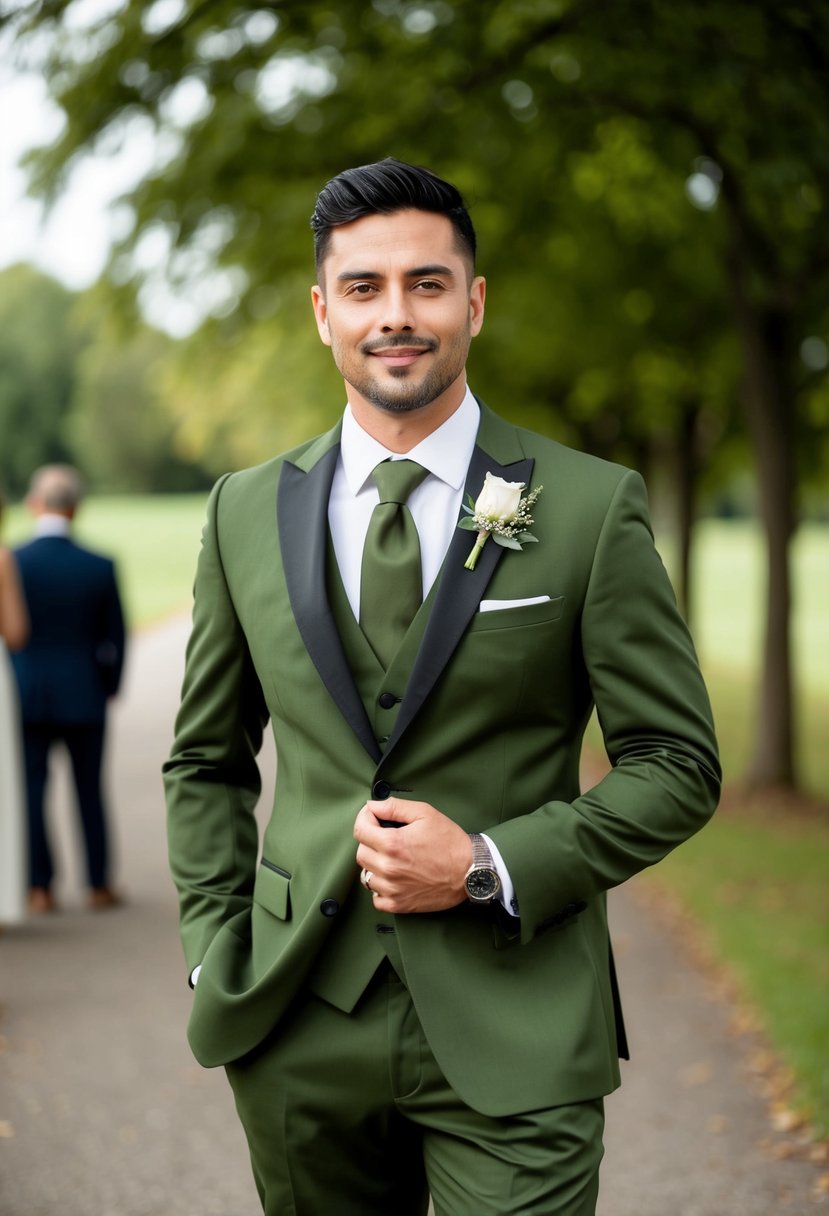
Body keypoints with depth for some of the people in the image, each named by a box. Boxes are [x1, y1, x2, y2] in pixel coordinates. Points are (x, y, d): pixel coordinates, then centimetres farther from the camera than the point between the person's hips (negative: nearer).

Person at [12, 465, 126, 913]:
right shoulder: (100, 567, -8)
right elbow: (114, 637, -1)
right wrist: (110, 687, 15)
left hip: (25, 692, -1)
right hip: (84, 695, 1)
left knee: (31, 789, 7)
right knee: (89, 791, 11)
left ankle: (39, 887, 7)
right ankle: (99, 885, 18)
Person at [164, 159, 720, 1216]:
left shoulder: (593, 509, -3)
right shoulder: (246, 512, 7)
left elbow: (677, 765, -1)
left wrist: (489, 867, -12)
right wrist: (217, 958, 4)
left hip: (513, 1042, -2)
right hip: (299, 1031, 3)